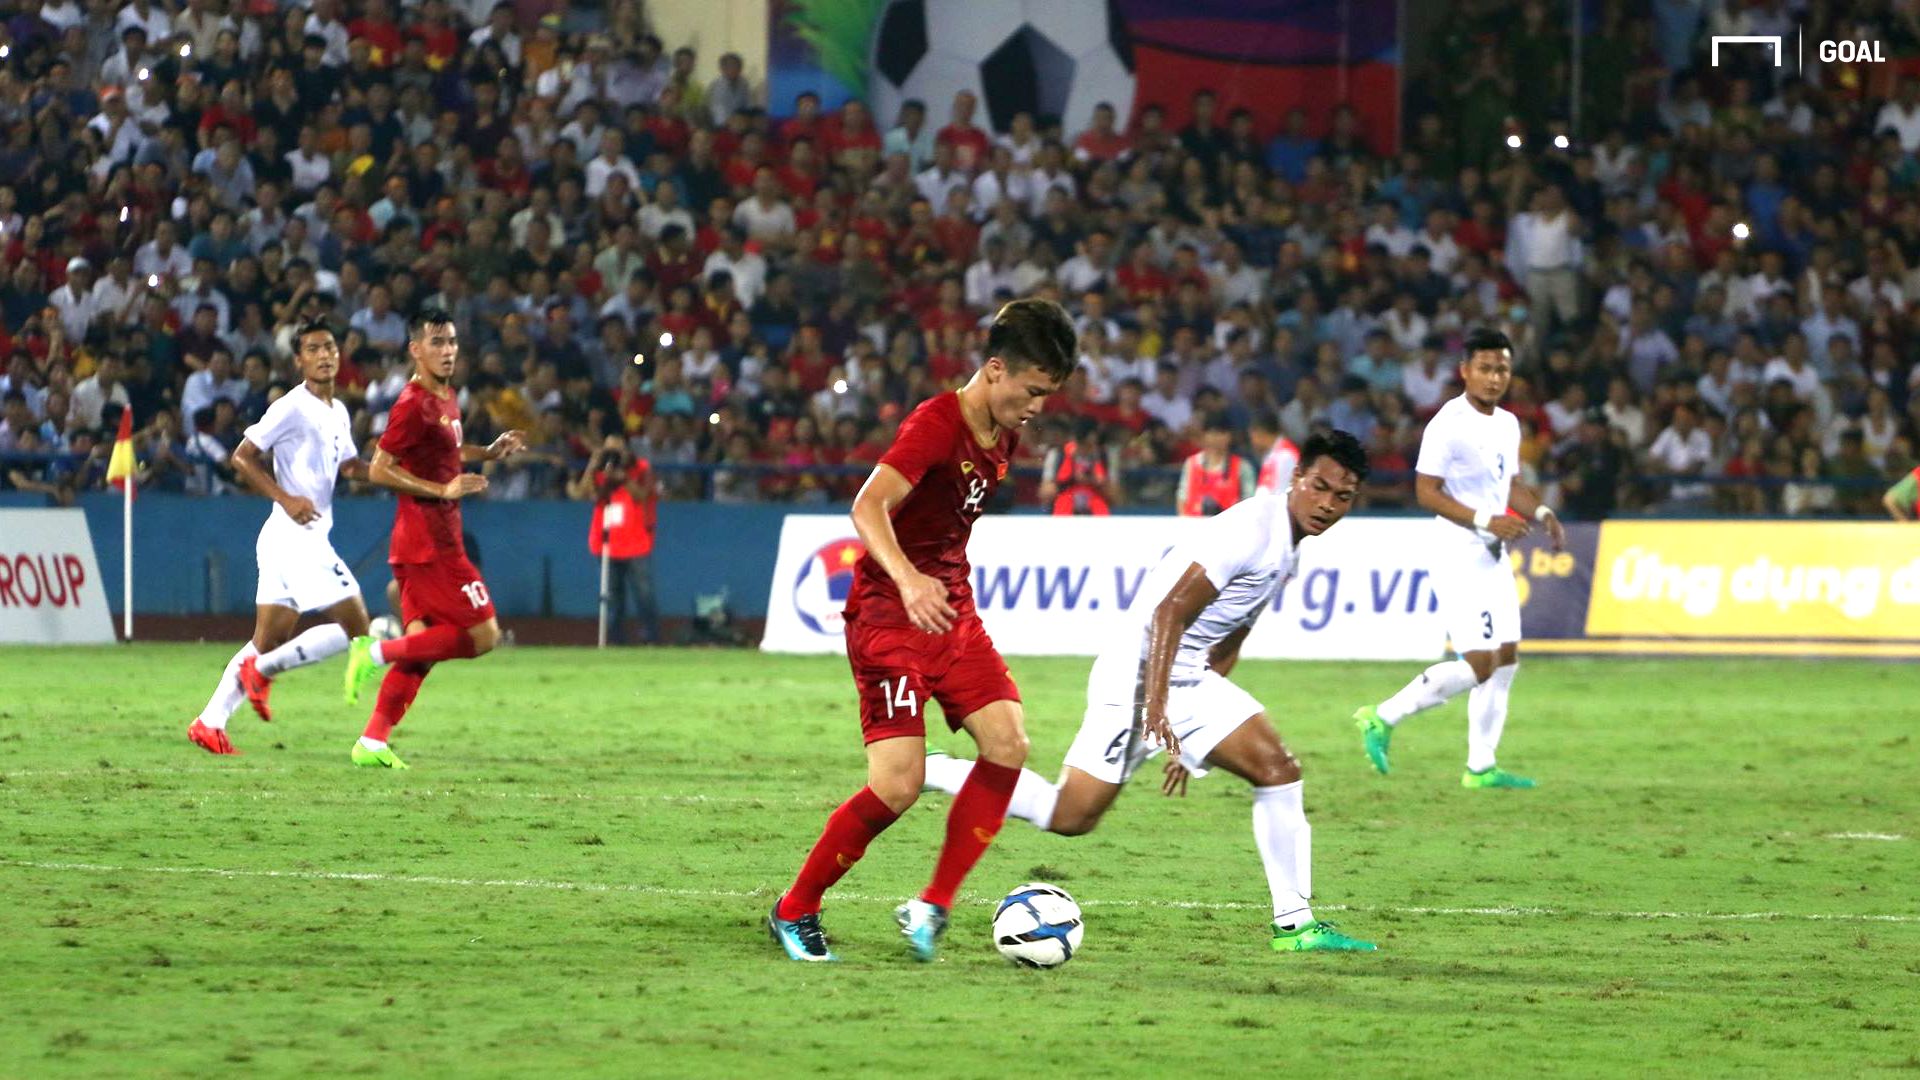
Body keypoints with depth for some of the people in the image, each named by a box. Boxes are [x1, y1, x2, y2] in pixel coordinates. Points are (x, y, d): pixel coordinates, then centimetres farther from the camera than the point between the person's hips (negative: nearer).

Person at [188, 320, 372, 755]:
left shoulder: (338, 412, 16)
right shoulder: (291, 407, -10)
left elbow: (349, 466, 29)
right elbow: (242, 457, -10)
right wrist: (287, 499, -19)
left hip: (309, 536, 9)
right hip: (295, 535, -9)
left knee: (269, 640, 8)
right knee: (353, 626, -12)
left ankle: (209, 722, 7)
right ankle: (263, 669, -3)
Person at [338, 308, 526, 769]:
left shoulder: (446, 398, 15)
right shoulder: (413, 405, -15)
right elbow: (379, 470, -18)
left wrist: (488, 452, 21)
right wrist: (444, 489, -20)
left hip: (435, 540, 10)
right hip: (429, 544, -10)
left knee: (424, 644, 9)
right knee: (483, 634, -9)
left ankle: (373, 742, 9)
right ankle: (377, 654, -7)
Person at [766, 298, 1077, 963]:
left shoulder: (1003, 438, 9)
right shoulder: (937, 424, -18)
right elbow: (868, 507, -33)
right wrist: (908, 579, -48)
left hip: (953, 613, 8)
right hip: (888, 614, -8)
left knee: (1008, 745, -13)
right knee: (898, 786, -15)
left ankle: (933, 906, -4)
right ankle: (794, 912, 4)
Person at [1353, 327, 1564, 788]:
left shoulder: (1508, 424, 12)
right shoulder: (1449, 425, -15)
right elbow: (1426, 491, -18)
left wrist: (1542, 513, 4)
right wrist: (1485, 520, -24)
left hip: (1494, 558, 9)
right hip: (1460, 556, -9)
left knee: (1506, 659, 8)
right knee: (1479, 664, -14)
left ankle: (1481, 766, 14)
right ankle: (1383, 719, -4)